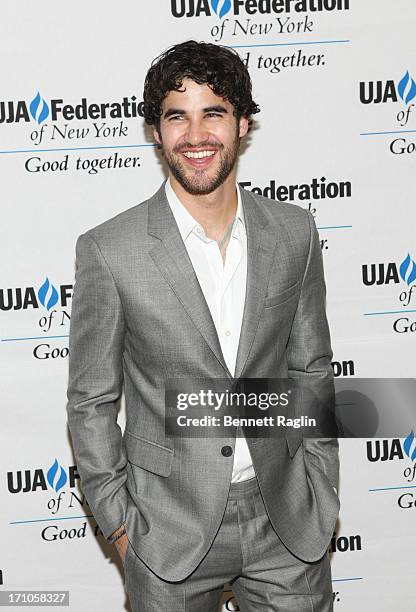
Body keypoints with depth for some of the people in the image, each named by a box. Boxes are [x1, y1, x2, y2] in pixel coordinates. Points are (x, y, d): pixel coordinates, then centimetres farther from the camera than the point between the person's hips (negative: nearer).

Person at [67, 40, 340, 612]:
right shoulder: (108, 250, -11)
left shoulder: (294, 232, -2)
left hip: (288, 521, 3)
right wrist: (120, 523, -3)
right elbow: (91, 403, -4)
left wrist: (323, 497, 6)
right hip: (170, 525, -2)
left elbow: (311, 369, 7)